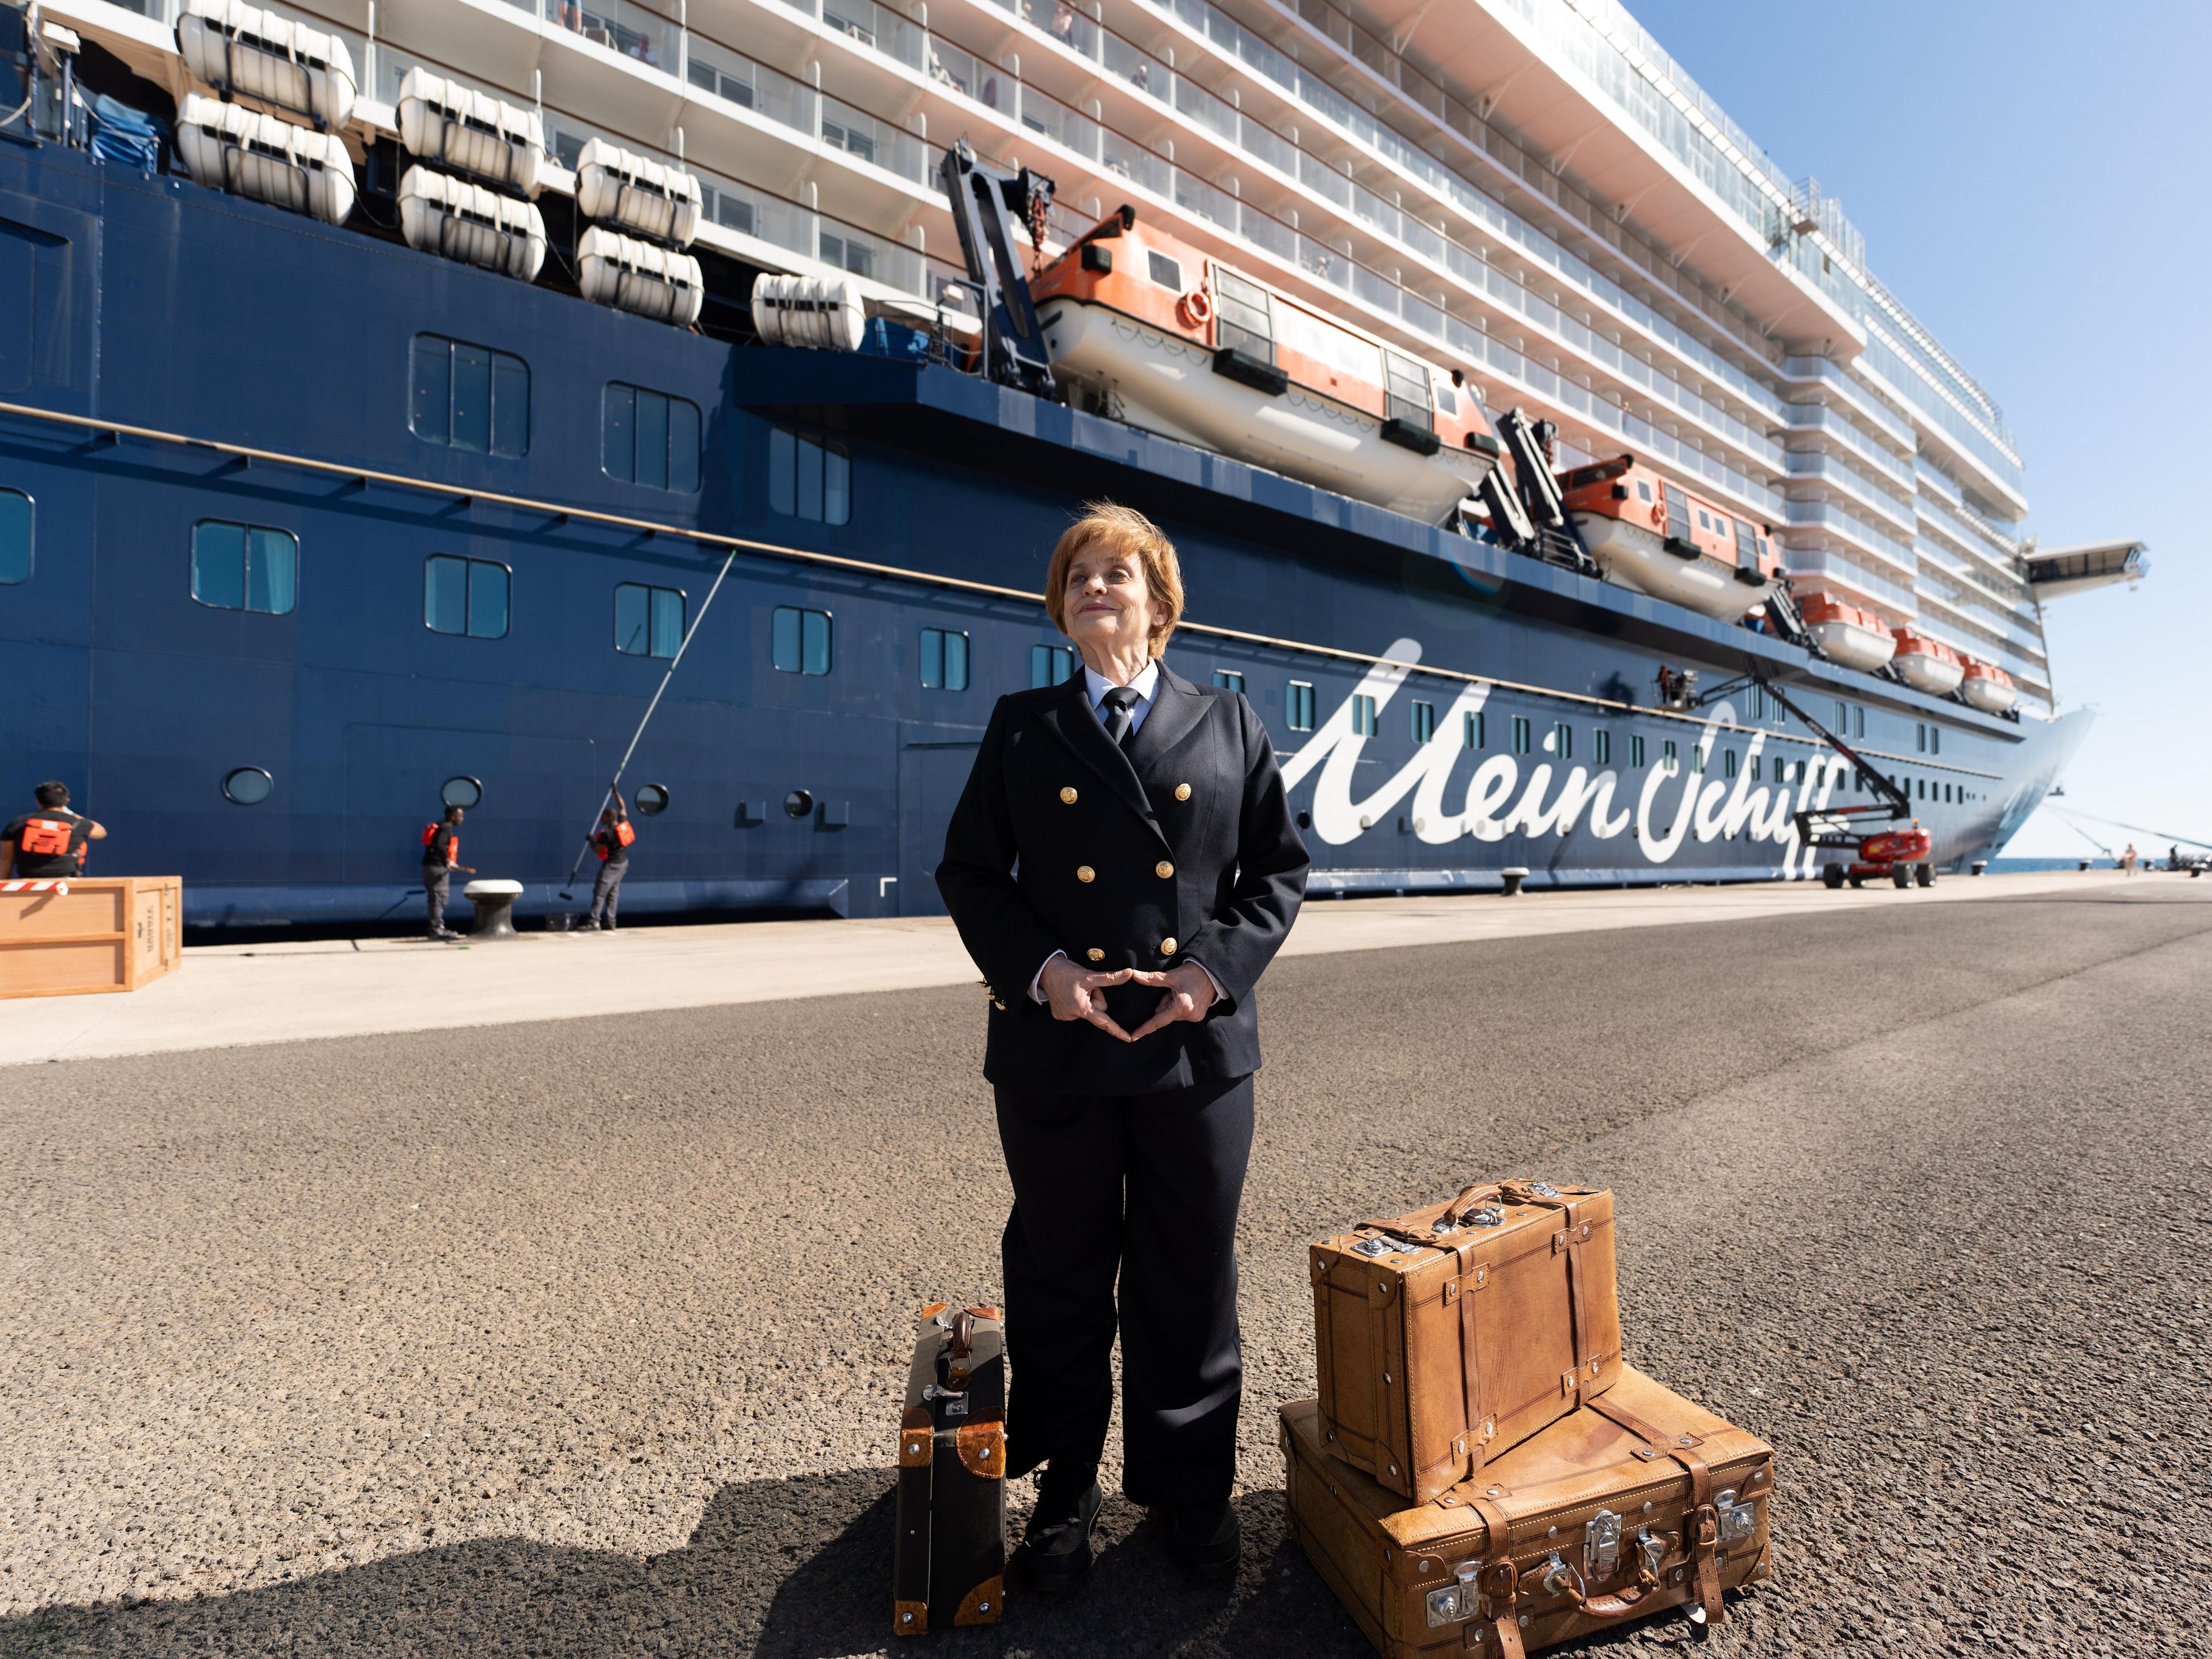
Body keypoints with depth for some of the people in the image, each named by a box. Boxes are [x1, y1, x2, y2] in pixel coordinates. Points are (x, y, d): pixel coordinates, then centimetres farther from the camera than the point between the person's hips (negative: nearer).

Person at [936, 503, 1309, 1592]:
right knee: (1058, 1279, 15)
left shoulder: (1229, 724, 6)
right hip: (1056, 1051, 0)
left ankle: (1190, 1490, 38)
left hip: (1199, 1049, 0)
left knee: (1190, 1281, 14)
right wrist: (1039, 969, -11)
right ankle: (1064, 1490, 39)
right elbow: (970, 873, 4)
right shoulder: (1022, 729, 5)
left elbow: (1278, 869, 6)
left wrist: (1217, 969, -9)